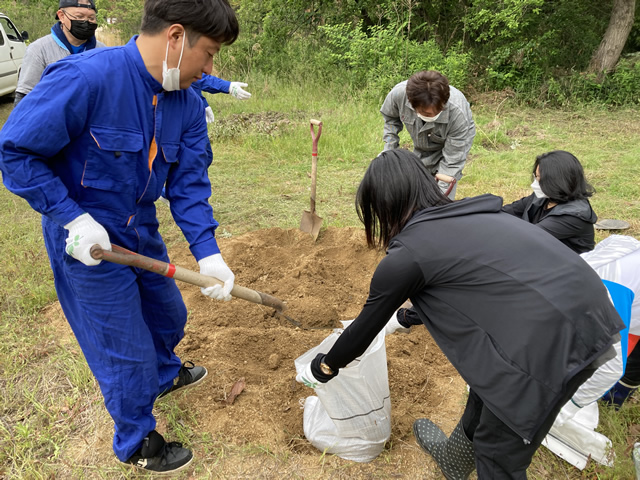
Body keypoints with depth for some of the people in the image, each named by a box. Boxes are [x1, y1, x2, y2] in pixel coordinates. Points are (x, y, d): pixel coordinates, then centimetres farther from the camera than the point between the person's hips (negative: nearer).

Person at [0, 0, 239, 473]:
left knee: (168, 314, 26)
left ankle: (165, 373, 60)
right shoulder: (84, 78, -28)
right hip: (87, 240, -7)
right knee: (125, 349, 7)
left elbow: (189, 182, -5)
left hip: (142, 233, 7)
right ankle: (136, 443, 34)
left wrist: (207, 252, -16)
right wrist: (74, 217, -24)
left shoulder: (188, 104, -6)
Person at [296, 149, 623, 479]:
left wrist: (322, 368, 23)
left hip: (554, 344, -9)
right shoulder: (465, 216, 15)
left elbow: (367, 324, 6)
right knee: (487, 391, 29)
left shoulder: (407, 254, -7)